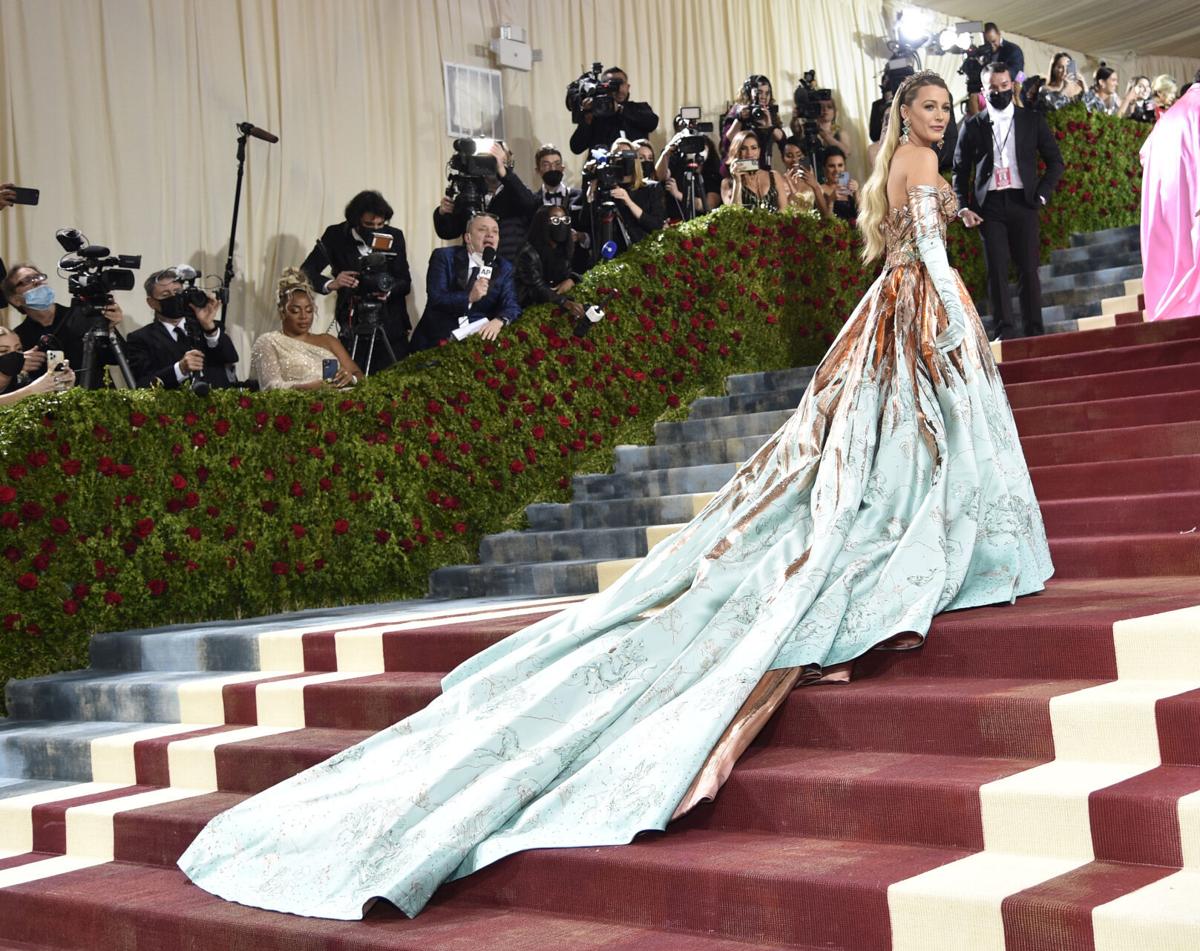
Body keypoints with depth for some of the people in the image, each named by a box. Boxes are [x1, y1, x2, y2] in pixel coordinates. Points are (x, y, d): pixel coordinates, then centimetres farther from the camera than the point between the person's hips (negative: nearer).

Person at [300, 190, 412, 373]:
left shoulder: (394, 237, 1)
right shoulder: (336, 236, -3)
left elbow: (405, 282, 2)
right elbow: (306, 272, -7)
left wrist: (388, 289, -22)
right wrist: (331, 284, -28)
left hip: (391, 328, 1)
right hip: (352, 327, -1)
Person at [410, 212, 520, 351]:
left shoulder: (504, 268, 10)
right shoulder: (444, 257, 1)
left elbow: (512, 306, -4)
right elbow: (435, 299, -10)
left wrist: (499, 321, -27)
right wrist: (469, 297, -26)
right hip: (438, 339, -3)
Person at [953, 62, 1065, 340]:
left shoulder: (1033, 120, 9)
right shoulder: (972, 126, 9)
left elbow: (1055, 161, 12)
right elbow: (960, 170, 10)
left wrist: (1041, 194, 1)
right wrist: (963, 207, -1)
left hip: (1022, 202, 0)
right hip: (989, 205, 0)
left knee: (1028, 269, -1)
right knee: (997, 270, -5)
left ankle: (1034, 332, 3)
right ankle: (1005, 331, -4)